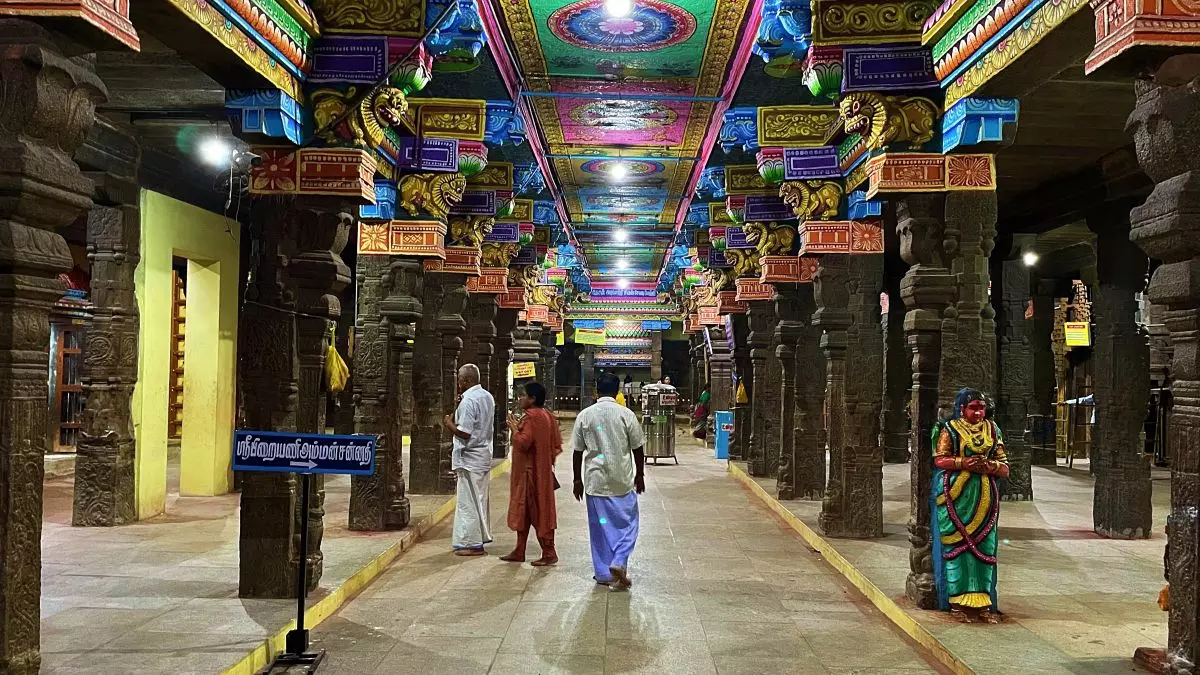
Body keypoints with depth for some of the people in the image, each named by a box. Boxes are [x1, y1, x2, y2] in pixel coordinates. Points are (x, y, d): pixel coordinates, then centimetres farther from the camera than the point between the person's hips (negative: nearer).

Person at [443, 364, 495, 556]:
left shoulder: (468, 401, -20)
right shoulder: (488, 397, 9)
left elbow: (464, 433, -23)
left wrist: (449, 424, -7)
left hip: (470, 457, -9)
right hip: (484, 454, 9)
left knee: (469, 501, -1)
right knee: (480, 499, 16)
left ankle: (473, 543, 3)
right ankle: (481, 538, 24)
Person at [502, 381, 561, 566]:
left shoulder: (532, 417, -19)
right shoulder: (546, 415, 11)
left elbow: (523, 443, -27)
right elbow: (556, 445, 14)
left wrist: (514, 428, -12)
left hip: (531, 473, -10)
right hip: (541, 470, 10)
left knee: (538, 511, -3)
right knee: (523, 511, 15)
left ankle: (549, 553, 4)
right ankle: (519, 552, 22)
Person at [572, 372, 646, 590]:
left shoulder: (584, 415, -1)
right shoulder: (626, 415, -6)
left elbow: (577, 451, 3)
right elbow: (637, 449, 0)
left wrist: (578, 480, 12)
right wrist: (640, 475, 13)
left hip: (595, 480, 2)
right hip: (622, 481, -2)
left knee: (599, 526, 12)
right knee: (627, 524, 10)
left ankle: (603, 573, 18)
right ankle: (618, 562, -9)